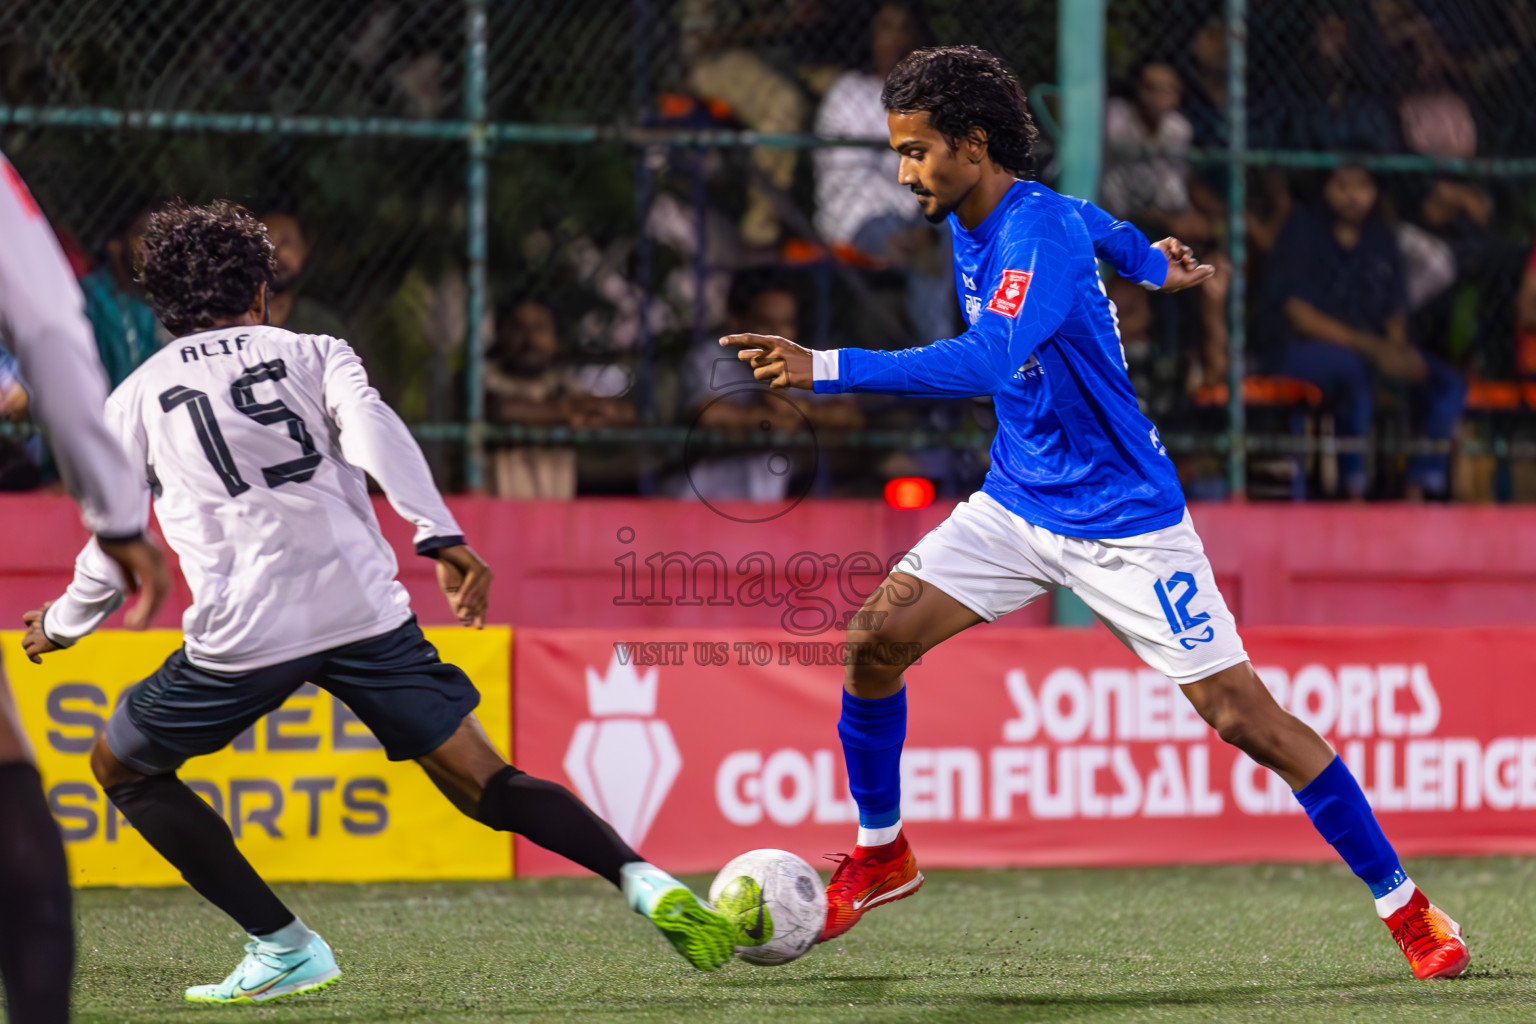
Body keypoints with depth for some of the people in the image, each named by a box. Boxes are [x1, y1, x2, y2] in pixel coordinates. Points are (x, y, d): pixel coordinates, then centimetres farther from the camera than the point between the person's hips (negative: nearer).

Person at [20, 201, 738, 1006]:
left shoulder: (135, 397, 18)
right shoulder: (315, 354, 19)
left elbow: (113, 552, 19)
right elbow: (370, 429, -3)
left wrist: (60, 624, 38)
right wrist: (440, 535, -12)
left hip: (240, 634, -1)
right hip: (365, 609, 1)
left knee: (121, 766, 21)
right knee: (483, 782, 7)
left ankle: (284, 948, 11)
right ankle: (639, 880, -18)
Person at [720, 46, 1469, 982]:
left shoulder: (1043, 232, -26)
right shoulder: (968, 221, 1)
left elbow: (986, 361, -41)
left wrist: (826, 370, -45)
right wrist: (1151, 261, 43)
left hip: (1124, 520, -8)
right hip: (1017, 506, 8)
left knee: (1246, 718, -9)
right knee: (876, 640, -9)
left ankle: (1411, 913, 1)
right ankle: (881, 853, 11)